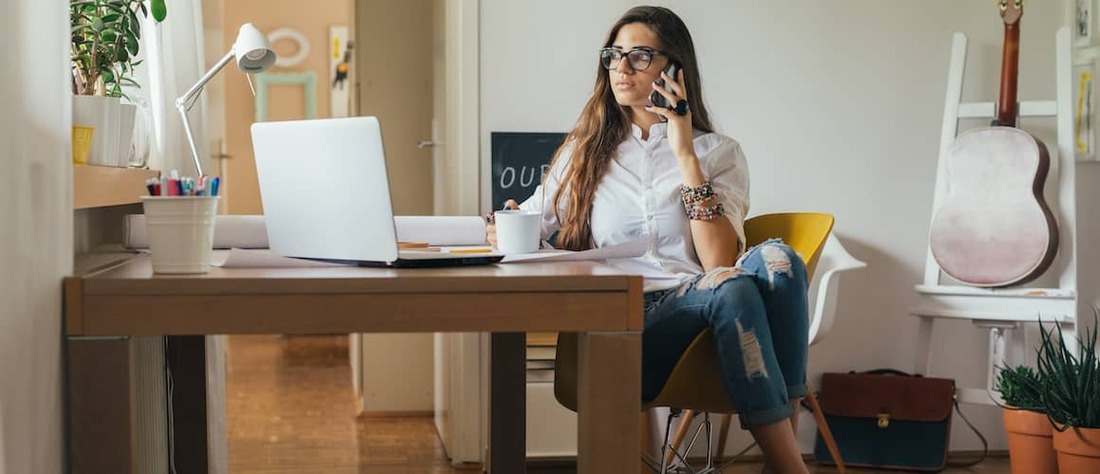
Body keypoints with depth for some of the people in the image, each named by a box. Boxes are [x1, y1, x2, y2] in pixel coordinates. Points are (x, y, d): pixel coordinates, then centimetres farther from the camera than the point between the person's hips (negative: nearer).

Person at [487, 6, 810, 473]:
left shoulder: (718, 152, 11)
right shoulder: (586, 150, 16)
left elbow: (720, 262, -5)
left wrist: (686, 155, -7)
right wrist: (505, 228, -10)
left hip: (712, 323, 1)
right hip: (624, 323, -1)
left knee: (775, 258, -32)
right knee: (731, 288, -33)